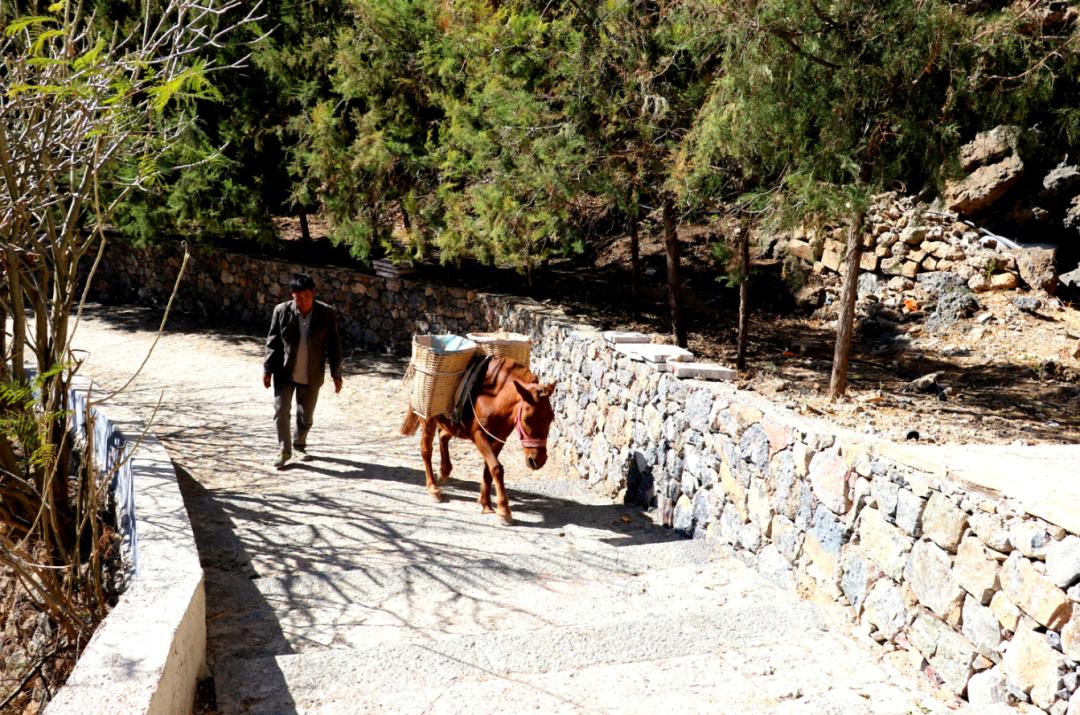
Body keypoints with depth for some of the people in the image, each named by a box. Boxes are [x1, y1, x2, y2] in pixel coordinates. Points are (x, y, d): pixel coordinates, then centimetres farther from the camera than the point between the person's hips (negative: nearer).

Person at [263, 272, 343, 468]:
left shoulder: (327, 314, -10)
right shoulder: (282, 311, -9)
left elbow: (333, 346, -2)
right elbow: (273, 342, 0)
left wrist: (336, 375, -1)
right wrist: (267, 369, 0)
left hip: (311, 375, 1)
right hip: (284, 372, 0)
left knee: (306, 414, 14)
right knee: (281, 411, -4)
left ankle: (299, 444, 38)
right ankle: (284, 450, 11)